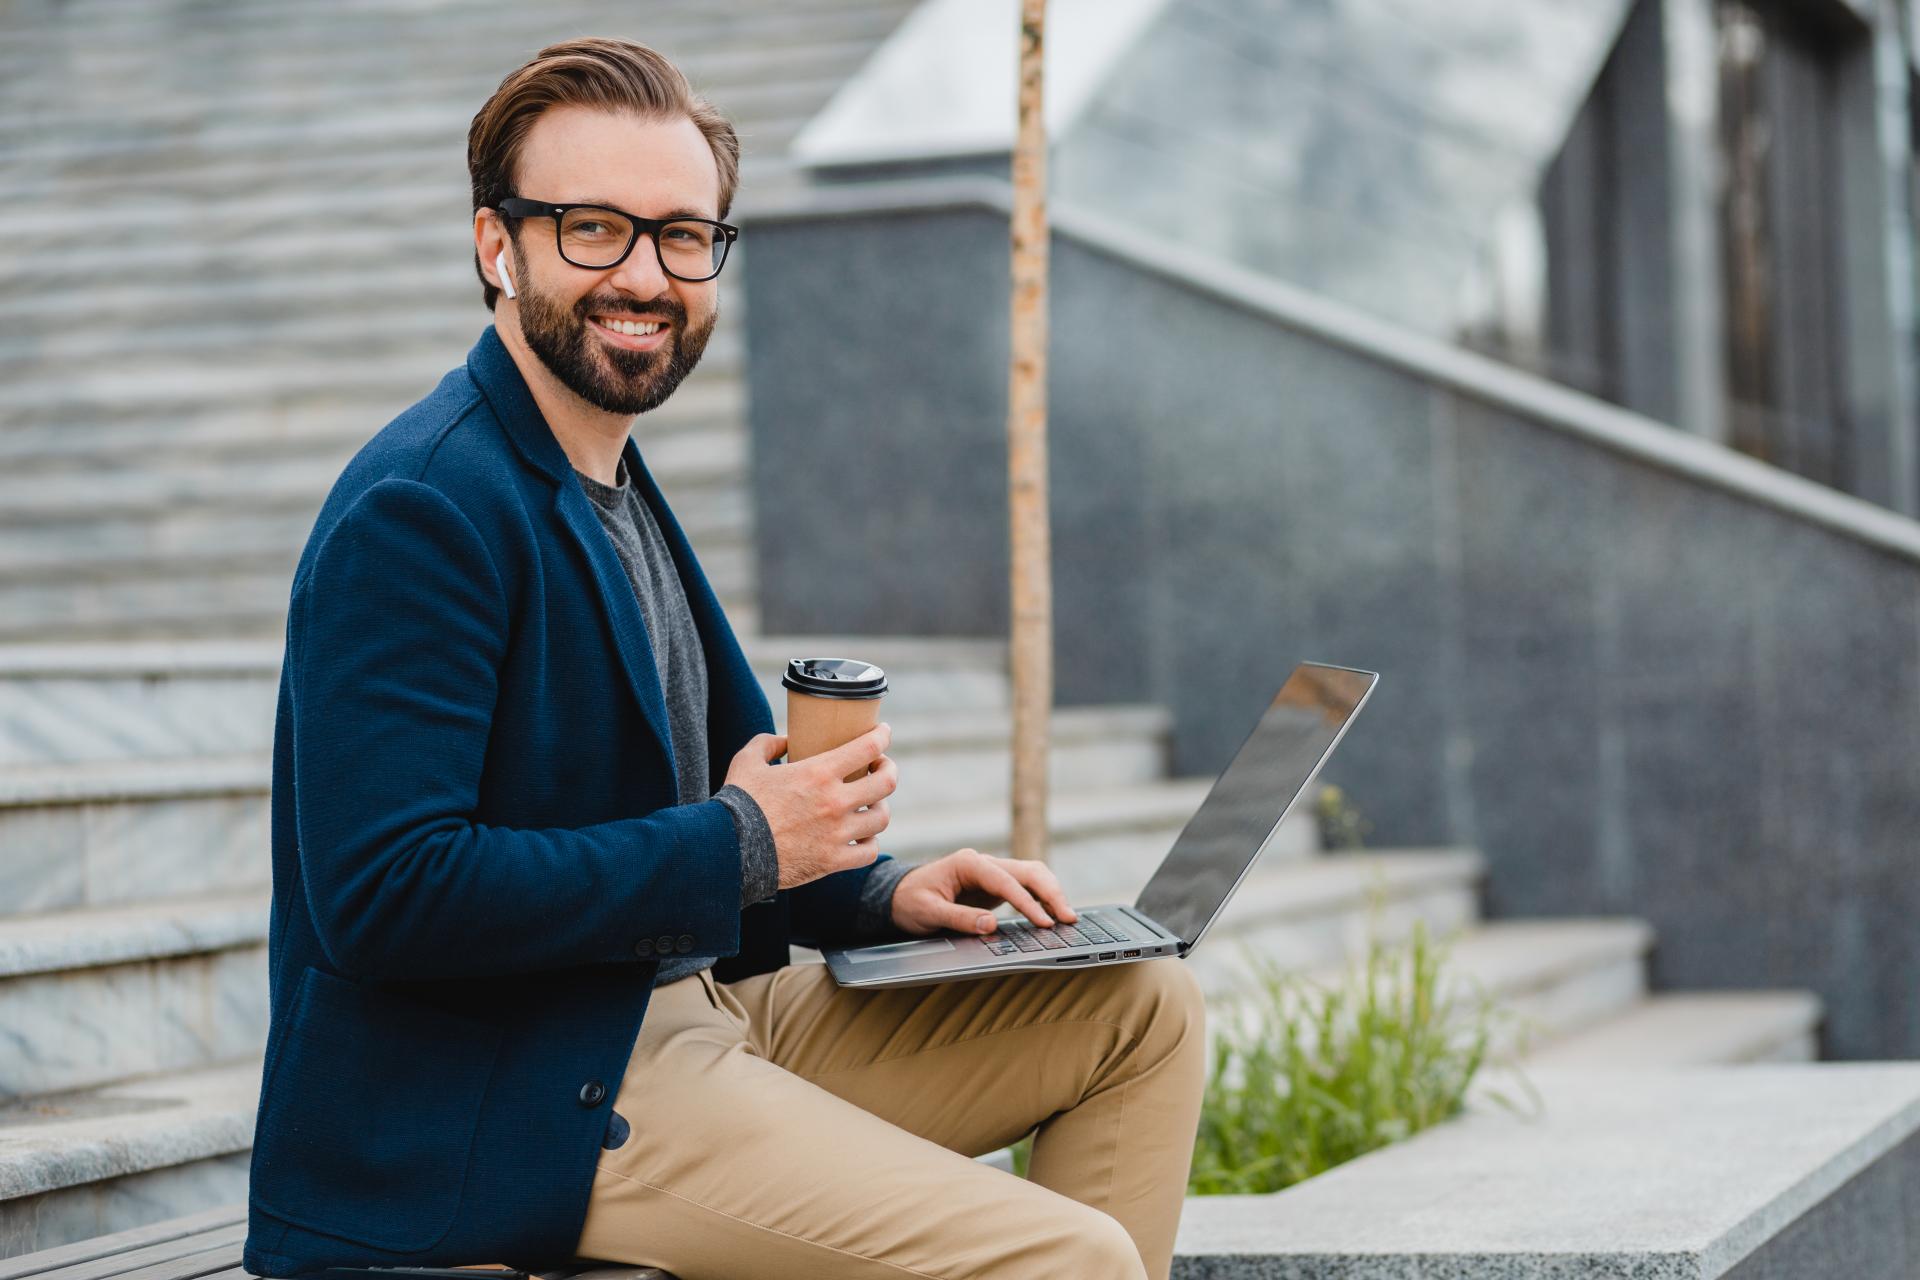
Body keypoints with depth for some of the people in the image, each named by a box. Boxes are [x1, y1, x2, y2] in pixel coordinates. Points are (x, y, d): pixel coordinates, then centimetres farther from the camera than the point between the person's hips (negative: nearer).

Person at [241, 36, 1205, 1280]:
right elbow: (378, 896, -25)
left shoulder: (615, 488, 15)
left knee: (1147, 1008, 10)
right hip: (507, 1104, -10)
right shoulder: (418, 512, -16)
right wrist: (738, 847, -18)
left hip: (697, 1011, 10)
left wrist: (879, 893, 3)